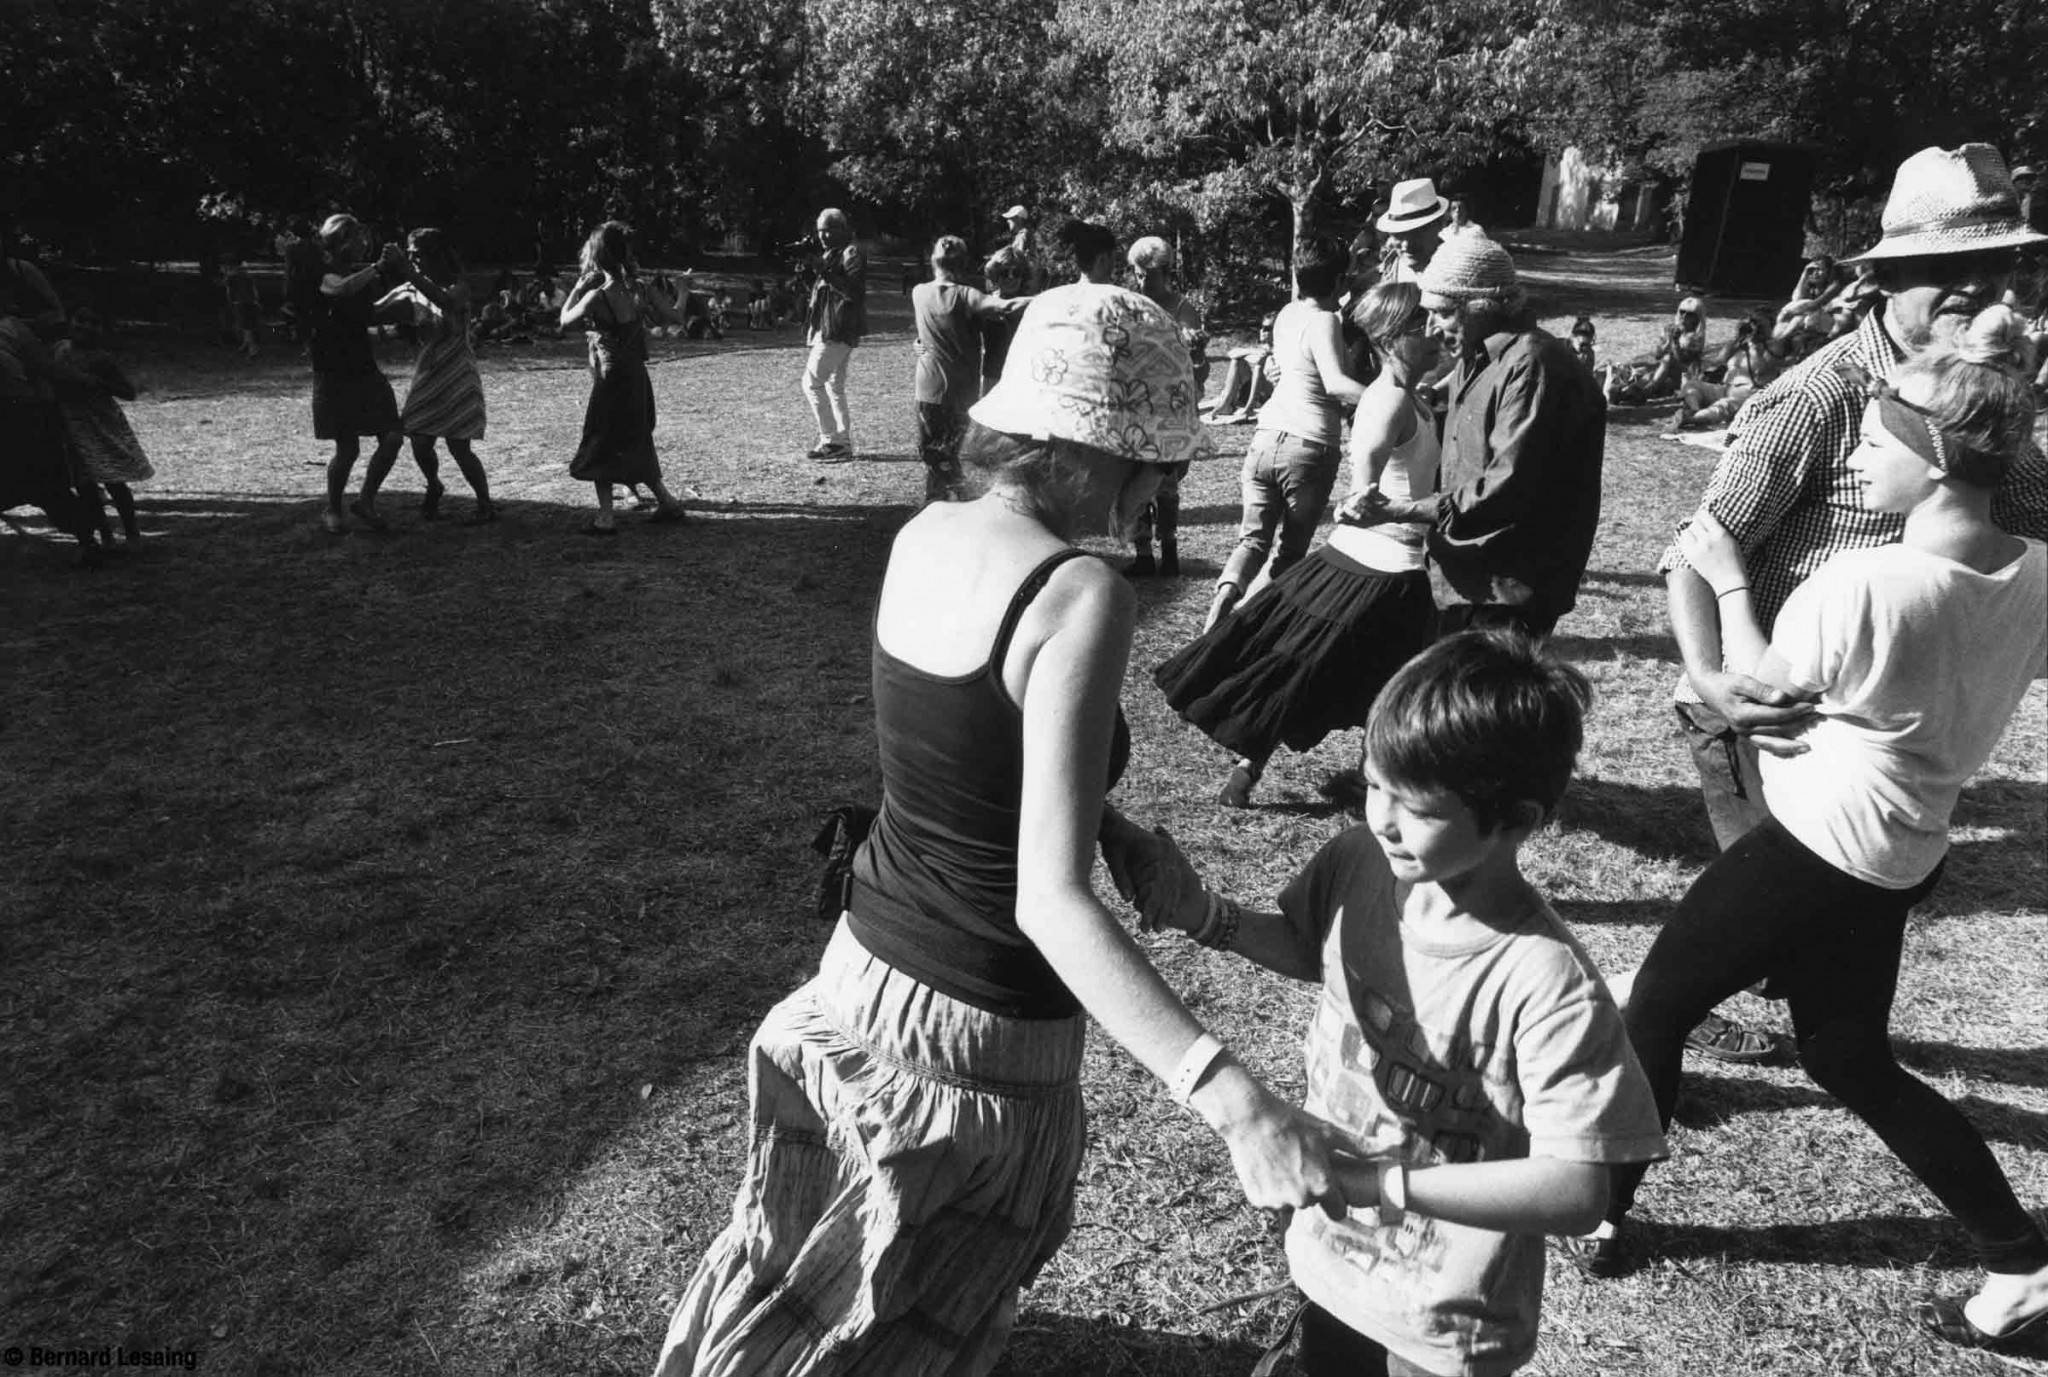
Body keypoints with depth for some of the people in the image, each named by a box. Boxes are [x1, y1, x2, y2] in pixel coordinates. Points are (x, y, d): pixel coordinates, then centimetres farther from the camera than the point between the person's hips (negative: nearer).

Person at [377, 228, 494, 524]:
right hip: (427, 374, 4)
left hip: (457, 375, -4)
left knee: (458, 447, -8)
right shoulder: (412, 291, 2)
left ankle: (486, 505, 7)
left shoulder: (458, 287, -9)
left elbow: (446, 302, -32)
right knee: (420, 443, -1)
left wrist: (409, 274, -37)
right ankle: (434, 488, 28)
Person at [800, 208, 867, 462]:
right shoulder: (830, 253, 18)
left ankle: (831, 440, -7)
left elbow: (854, 291, -23)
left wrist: (826, 273, -27)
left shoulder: (852, 253, -10)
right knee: (834, 386, 12)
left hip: (839, 330, -10)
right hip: (827, 328, 10)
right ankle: (842, 442, 16)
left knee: (812, 382, -10)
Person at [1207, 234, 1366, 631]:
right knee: (1292, 548, 10)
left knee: (1253, 538, 6)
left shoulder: (1287, 313, 11)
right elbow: (1336, 383, -24)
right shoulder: (1323, 320, -10)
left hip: (1267, 437, 5)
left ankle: (1225, 595, -20)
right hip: (1311, 446, -5)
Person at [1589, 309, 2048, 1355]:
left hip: (1815, 840, -7)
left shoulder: (1861, 581, -25)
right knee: (1851, 1060, 24)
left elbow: (1759, 686, -9)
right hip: (1902, 853, 8)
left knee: (1657, 1000, 11)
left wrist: (1727, 578, 1)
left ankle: (1599, 1203, 24)